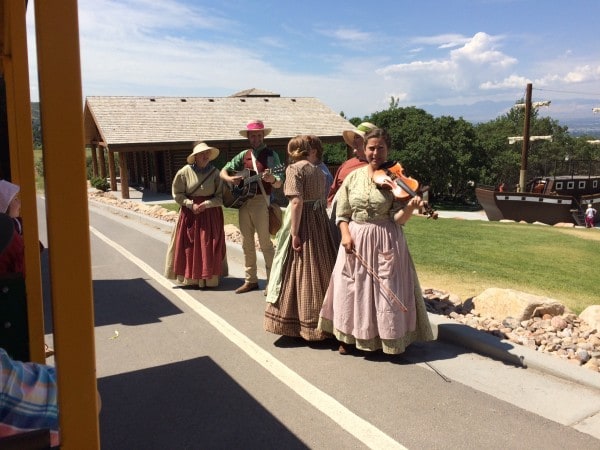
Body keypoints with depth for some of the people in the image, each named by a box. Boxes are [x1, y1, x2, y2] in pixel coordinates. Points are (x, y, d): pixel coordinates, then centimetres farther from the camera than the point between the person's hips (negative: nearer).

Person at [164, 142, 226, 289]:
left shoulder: (215, 172, -5)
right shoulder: (185, 172, -6)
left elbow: (221, 196, -4)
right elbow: (177, 194, 0)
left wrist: (206, 204, -17)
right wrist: (191, 205, -13)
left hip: (211, 214, 0)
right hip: (190, 213, 0)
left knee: (209, 247, -1)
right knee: (190, 246, 1)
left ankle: (208, 278, 6)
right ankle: (191, 279, 10)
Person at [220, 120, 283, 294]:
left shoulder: (271, 155, -3)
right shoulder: (243, 155, 11)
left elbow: (278, 184, -9)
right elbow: (223, 171, 17)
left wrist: (272, 179, -31)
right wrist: (230, 179, -5)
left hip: (261, 201, -5)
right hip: (243, 201, 5)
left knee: (265, 243, -4)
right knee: (247, 243, 10)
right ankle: (251, 280, 20)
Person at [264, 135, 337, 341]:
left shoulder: (295, 168, -10)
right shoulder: (318, 170, 11)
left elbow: (297, 202, -19)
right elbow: (322, 199, 11)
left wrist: (294, 234, -18)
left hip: (303, 223, -7)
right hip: (320, 221, 7)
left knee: (301, 272, 1)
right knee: (320, 269, 12)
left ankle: (308, 325, 9)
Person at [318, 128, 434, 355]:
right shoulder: (353, 177, 3)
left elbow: (398, 219, -12)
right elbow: (342, 214, 6)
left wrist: (410, 208, -31)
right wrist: (345, 234, -10)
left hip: (386, 243, -2)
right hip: (356, 241, 3)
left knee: (388, 292, 2)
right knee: (353, 291, 9)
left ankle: (391, 340, 20)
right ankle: (349, 337, 27)